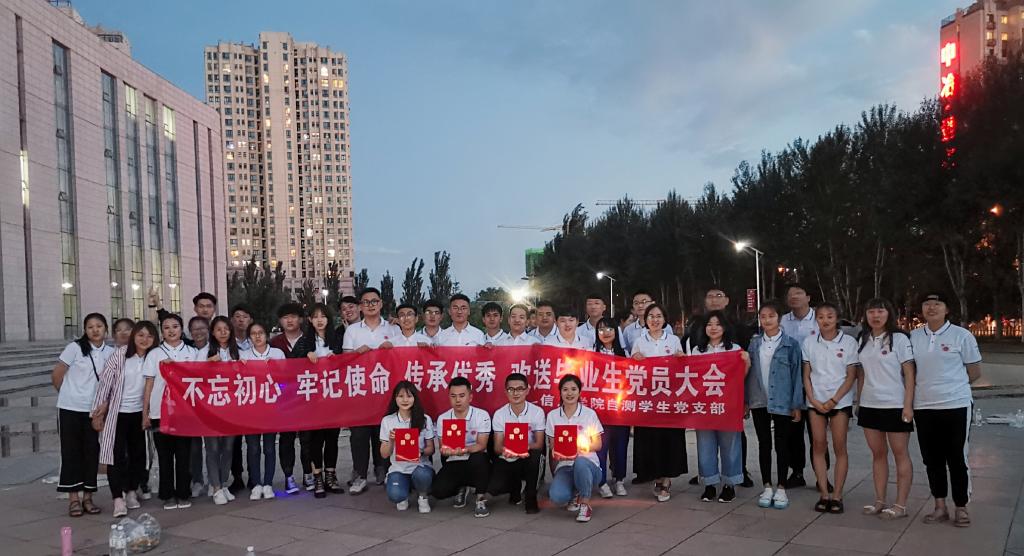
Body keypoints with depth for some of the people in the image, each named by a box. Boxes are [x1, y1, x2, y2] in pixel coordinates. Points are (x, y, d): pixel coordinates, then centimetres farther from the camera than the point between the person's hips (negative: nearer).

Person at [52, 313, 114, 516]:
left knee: (92, 452, 5)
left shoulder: (110, 352, 2)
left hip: (94, 410, 3)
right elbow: (56, 376, -1)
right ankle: (73, 498, 10)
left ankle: (87, 497, 15)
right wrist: (68, 395, 8)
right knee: (71, 452, 3)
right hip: (70, 408, -3)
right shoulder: (74, 348, -7)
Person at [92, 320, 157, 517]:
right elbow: (104, 383, -8)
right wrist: (98, 412, -7)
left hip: (139, 413, 4)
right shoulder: (119, 355, -10)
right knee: (117, 455, -6)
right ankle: (118, 499, -3)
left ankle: (131, 492, 25)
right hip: (117, 413, -4)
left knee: (138, 454, 10)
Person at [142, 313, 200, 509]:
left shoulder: (192, 353, 8)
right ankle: (168, 495, 14)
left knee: (183, 454, 2)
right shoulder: (154, 354, 7)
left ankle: (183, 494, 12)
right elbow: (149, 385, 5)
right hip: (160, 412, 0)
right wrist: (145, 414, 1)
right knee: (165, 455, 4)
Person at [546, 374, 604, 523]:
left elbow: (598, 445, 3)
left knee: (580, 463, -40)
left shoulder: (589, 414, 1)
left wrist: (585, 446, -18)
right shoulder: (553, 415, 7)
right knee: (557, 497, -31)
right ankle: (575, 494, 9)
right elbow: (552, 445, 10)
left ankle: (585, 505, -13)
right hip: (564, 466, 1)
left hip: (587, 463, -1)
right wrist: (556, 451, -14)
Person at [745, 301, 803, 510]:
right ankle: (767, 487, 19)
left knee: (781, 445, 6)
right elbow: (748, 373, 7)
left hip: (782, 403, -3)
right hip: (759, 402, 3)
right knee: (764, 444, 9)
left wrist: (797, 405, -6)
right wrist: (745, 401, 3)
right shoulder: (754, 344, 5)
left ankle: (781, 489, 16)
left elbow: (797, 374, -3)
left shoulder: (790, 344, -3)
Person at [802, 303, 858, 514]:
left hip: (840, 400, -2)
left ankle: (837, 496, 6)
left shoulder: (849, 342, -3)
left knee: (839, 447, 0)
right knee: (818, 446, 3)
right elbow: (806, 375, 5)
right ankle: (823, 494, 9)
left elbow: (851, 376, -3)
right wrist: (813, 400, -6)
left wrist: (833, 400, -10)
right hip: (815, 400, 2)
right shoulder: (809, 342, 3)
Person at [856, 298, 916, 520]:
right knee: (877, 453, 11)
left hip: (895, 405, -5)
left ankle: (900, 505, 9)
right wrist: (858, 402, 12)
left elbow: (909, 374, -9)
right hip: (869, 405, 5)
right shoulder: (863, 341, 10)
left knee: (900, 454, 3)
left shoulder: (899, 339, -6)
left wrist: (908, 405, -14)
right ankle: (880, 501, 18)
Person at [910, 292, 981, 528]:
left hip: (956, 405, -3)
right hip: (924, 407, 4)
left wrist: (951, 386, 3)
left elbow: (975, 372, 2)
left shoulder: (961, 335, -3)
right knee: (932, 460, 10)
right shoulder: (914, 337, 5)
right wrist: (927, 386, 4)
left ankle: (961, 508, 16)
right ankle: (940, 507, 21)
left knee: (957, 459, 3)